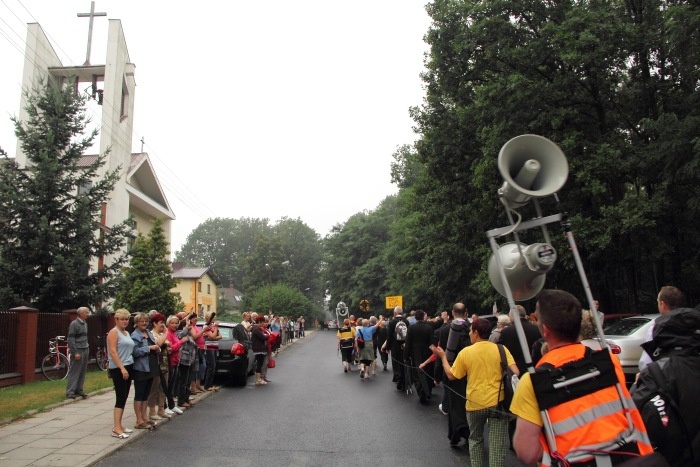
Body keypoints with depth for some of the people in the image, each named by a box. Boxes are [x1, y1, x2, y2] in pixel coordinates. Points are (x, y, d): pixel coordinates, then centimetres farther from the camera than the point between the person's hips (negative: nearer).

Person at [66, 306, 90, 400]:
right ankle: (70, 392, 2)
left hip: (85, 350, 7)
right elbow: (70, 339, -13)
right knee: (74, 372, -4)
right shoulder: (74, 324, -10)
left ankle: (79, 390, 18)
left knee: (82, 371, 10)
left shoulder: (85, 323, 13)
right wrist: (75, 352, -16)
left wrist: (87, 348, 11)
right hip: (78, 351, -7)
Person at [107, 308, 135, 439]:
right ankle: (116, 429, -8)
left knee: (124, 397, 11)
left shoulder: (126, 333, 15)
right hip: (118, 369, -8)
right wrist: (122, 368, -23)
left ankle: (118, 425, 18)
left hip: (128, 367, 8)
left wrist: (127, 368, 11)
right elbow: (113, 352, -17)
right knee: (121, 397, -10)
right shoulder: (114, 332, -9)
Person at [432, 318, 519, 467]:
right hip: (497, 402, 0)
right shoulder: (501, 349, -4)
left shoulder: (465, 352, -4)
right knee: (497, 444, 5)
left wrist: (443, 356, 15)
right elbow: (515, 373, -10)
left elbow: (451, 375, 3)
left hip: (475, 403, 0)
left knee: (475, 439, 22)